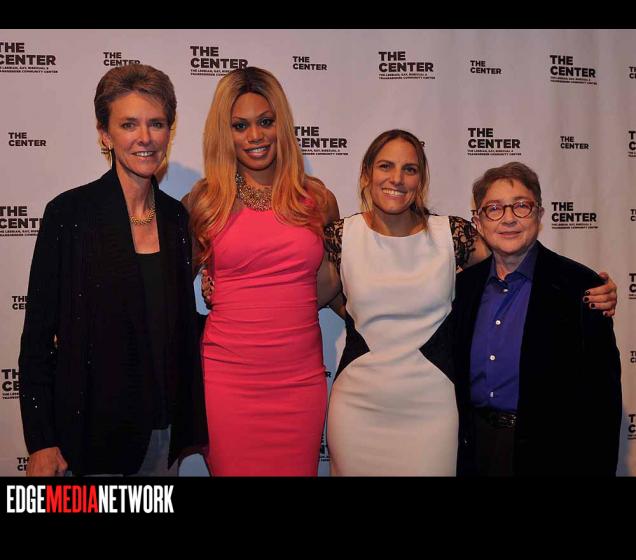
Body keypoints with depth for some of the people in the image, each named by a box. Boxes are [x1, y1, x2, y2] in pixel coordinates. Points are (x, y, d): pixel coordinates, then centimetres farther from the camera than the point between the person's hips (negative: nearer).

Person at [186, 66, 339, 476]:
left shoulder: (317, 198, 5)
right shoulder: (206, 200, 1)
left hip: (302, 378, 2)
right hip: (228, 377, -1)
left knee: (298, 469, 13)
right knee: (232, 469, 9)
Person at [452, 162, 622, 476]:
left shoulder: (580, 286, -12)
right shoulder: (465, 284, 2)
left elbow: (602, 396, -11)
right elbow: (457, 374, 8)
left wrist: (597, 467, -13)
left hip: (547, 450, -4)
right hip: (475, 447, 4)